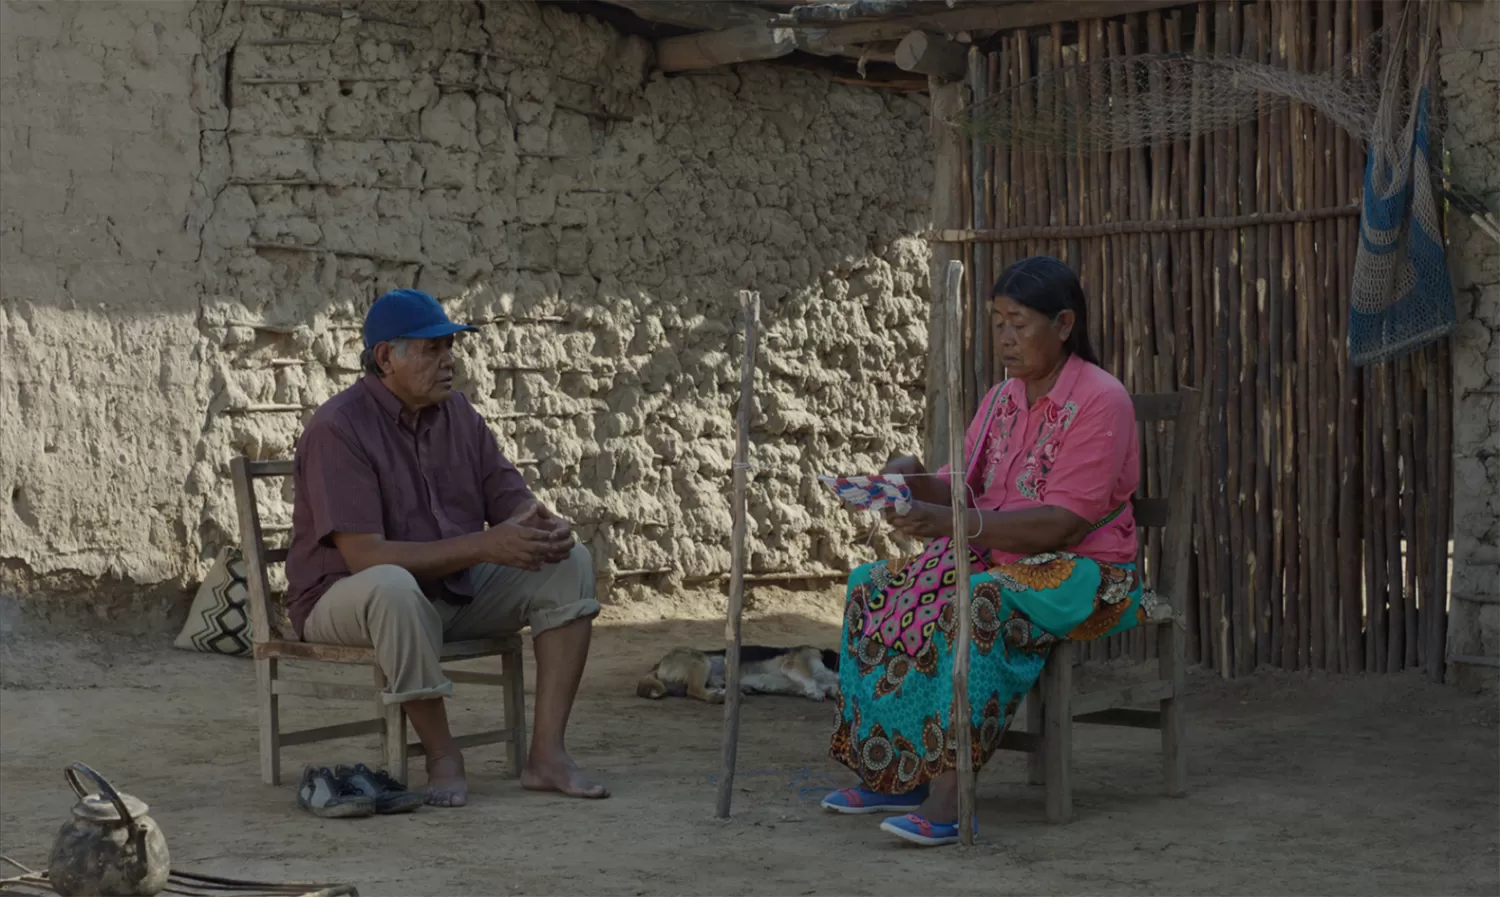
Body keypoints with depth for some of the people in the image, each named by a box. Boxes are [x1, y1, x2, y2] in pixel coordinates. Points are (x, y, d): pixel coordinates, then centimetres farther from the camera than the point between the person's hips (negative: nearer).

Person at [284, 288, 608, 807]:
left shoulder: (457, 414, 3)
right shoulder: (338, 429, -20)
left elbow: (509, 497, 6)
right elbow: (364, 556, -28)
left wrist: (543, 525, -21)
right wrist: (484, 546, -32)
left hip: (456, 590, 7)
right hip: (346, 600, -7)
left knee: (570, 564, -9)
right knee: (393, 585, -42)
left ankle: (546, 754, -16)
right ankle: (441, 756, -23)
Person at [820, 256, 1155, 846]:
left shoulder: (1100, 401, -13)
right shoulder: (1001, 400, 12)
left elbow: (1061, 524, -22)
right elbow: (964, 494, 12)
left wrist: (952, 523, -30)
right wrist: (917, 483, -11)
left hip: (1081, 572, -8)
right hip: (998, 559, 8)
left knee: (977, 605, -37)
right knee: (878, 590, -11)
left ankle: (947, 796, -38)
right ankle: (888, 773, -11)